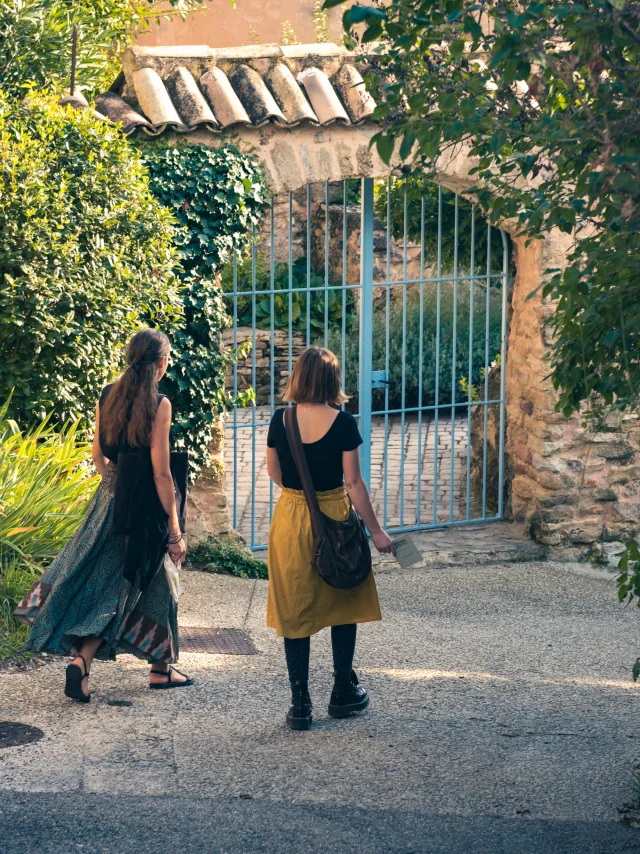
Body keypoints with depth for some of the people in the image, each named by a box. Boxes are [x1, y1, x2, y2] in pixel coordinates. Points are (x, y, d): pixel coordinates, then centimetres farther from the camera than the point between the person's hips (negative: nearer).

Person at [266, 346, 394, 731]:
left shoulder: (281, 420, -5)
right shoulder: (343, 423, -12)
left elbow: (274, 473, 7)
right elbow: (353, 482, -11)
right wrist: (376, 530, -4)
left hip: (290, 516, 2)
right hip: (335, 518, -2)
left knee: (294, 609, 9)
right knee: (344, 602, 18)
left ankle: (300, 703, 8)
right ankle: (343, 691, 27)